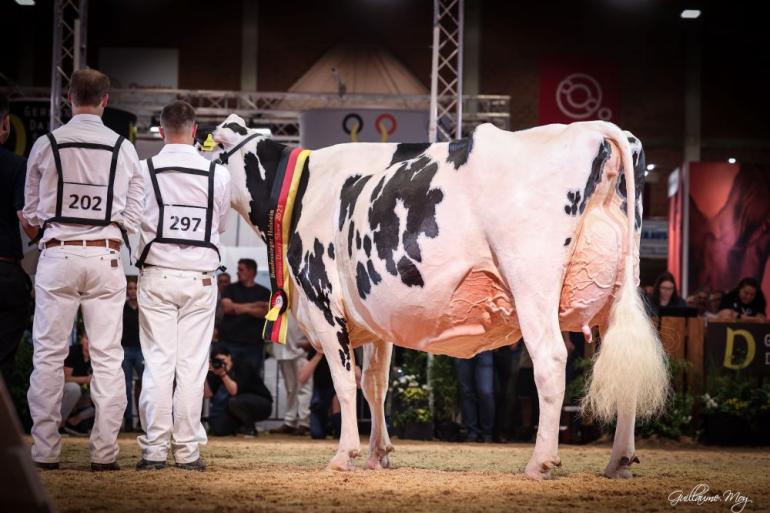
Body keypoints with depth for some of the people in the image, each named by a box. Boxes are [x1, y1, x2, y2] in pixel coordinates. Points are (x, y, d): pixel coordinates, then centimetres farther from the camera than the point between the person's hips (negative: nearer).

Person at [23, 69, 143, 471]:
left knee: (48, 355, 3)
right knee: (108, 357, 4)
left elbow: (31, 211, 9)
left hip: (58, 253, -1)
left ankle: (44, 452, 2)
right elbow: (133, 215, 6)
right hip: (105, 256, 1)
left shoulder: (46, 145, 0)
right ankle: (104, 452, 3)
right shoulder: (124, 149, 3)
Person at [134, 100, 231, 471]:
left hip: (156, 276, 0)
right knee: (192, 365, 4)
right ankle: (187, 451, 6)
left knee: (158, 363, 2)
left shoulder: (143, 171, -6)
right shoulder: (218, 174, -3)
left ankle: (154, 450, 1)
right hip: (200, 278, 0)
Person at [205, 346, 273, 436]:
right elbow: (209, 394, -12)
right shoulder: (216, 373, -2)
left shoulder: (243, 367, -19)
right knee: (218, 429, -15)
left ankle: (250, 429, -12)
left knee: (235, 401, -35)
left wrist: (223, 374, -37)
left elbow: (234, 391, -31)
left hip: (262, 406, -6)